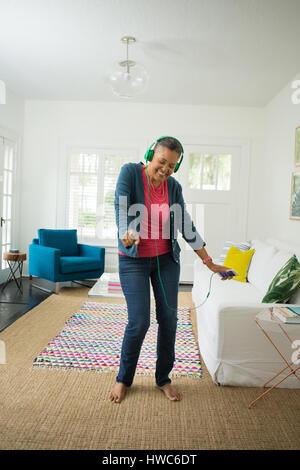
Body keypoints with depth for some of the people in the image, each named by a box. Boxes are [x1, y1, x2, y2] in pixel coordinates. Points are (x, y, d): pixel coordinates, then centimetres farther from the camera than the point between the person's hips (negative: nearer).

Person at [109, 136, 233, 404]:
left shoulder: (174, 187, 1)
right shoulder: (130, 172, -9)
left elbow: (187, 227, 3)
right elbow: (121, 209, -22)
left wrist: (209, 262, 3)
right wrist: (126, 237, -43)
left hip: (166, 260, 4)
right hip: (134, 261, -3)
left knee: (169, 318, 3)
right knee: (139, 321, -7)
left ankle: (163, 378, 25)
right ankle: (123, 379, 19)